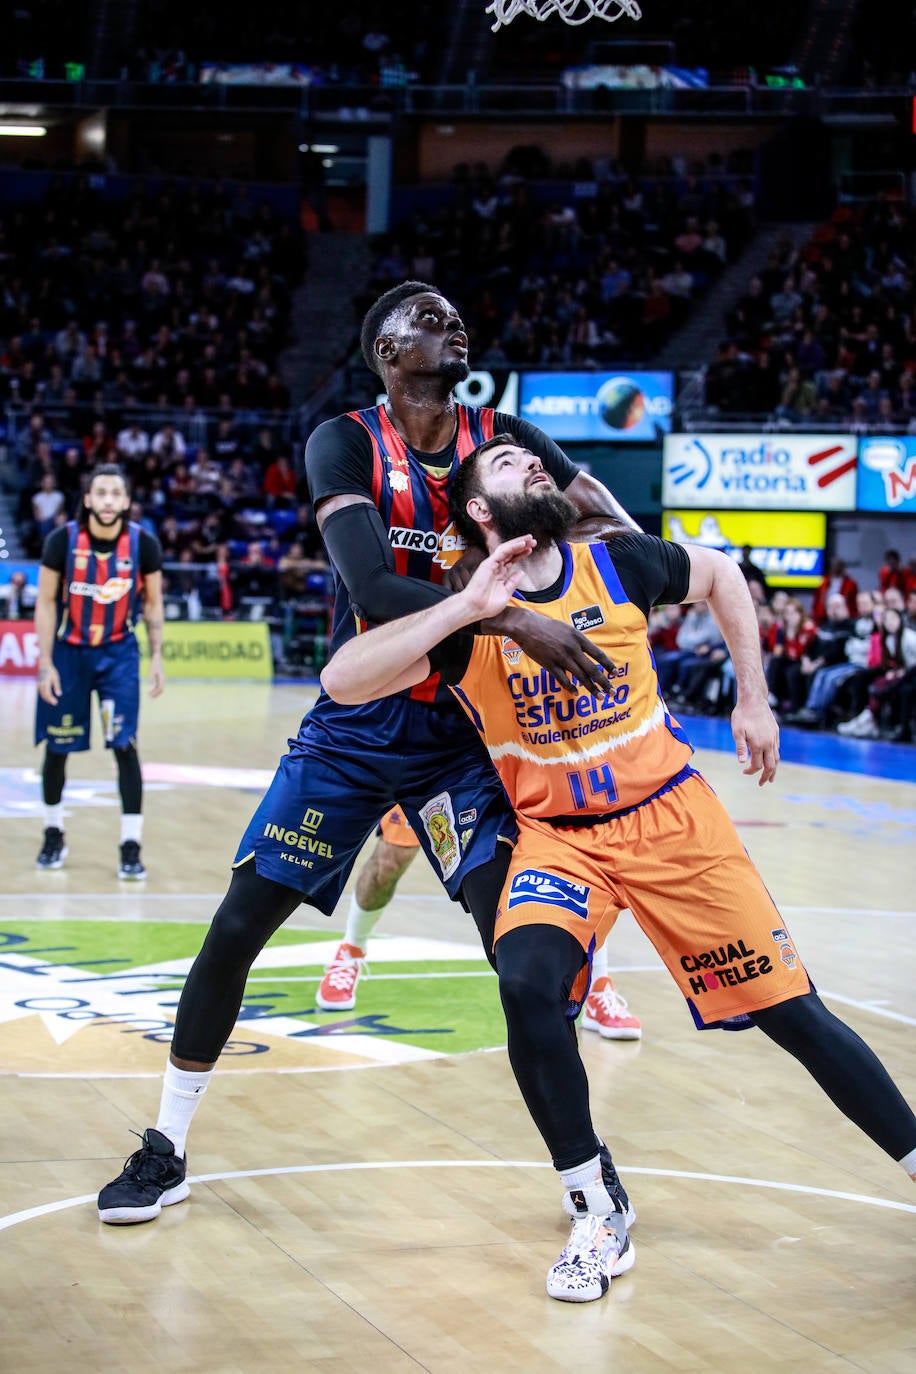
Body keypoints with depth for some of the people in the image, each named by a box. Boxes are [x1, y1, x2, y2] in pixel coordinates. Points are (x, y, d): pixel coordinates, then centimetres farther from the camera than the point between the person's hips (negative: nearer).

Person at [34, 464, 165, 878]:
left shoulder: (143, 544, -12)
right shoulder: (63, 540, -15)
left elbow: (152, 602, 1)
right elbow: (46, 603, -9)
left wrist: (157, 658, -6)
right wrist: (45, 664, -13)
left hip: (118, 653, 0)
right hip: (68, 651, 0)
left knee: (124, 745, -11)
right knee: (56, 747, 8)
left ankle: (131, 847, -8)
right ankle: (54, 835, 27)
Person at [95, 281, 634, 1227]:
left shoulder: (507, 441, -2)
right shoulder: (345, 446, -11)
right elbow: (374, 589, -27)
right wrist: (515, 621, -37)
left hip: (463, 732, 1)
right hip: (354, 727, -1)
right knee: (237, 925, -1)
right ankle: (165, 1150, 14)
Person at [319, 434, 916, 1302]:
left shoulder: (621, 567, -6)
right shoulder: (467, 615, -12)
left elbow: (721, 578, 15)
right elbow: (343, 681, -27)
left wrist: (753, 703, 12)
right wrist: (470, 606, -32)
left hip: (671, 815, 1)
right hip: (556, 834, -1)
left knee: (792, 1012, 1)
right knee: (527, 983, -29)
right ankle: (596, 1220, -14)